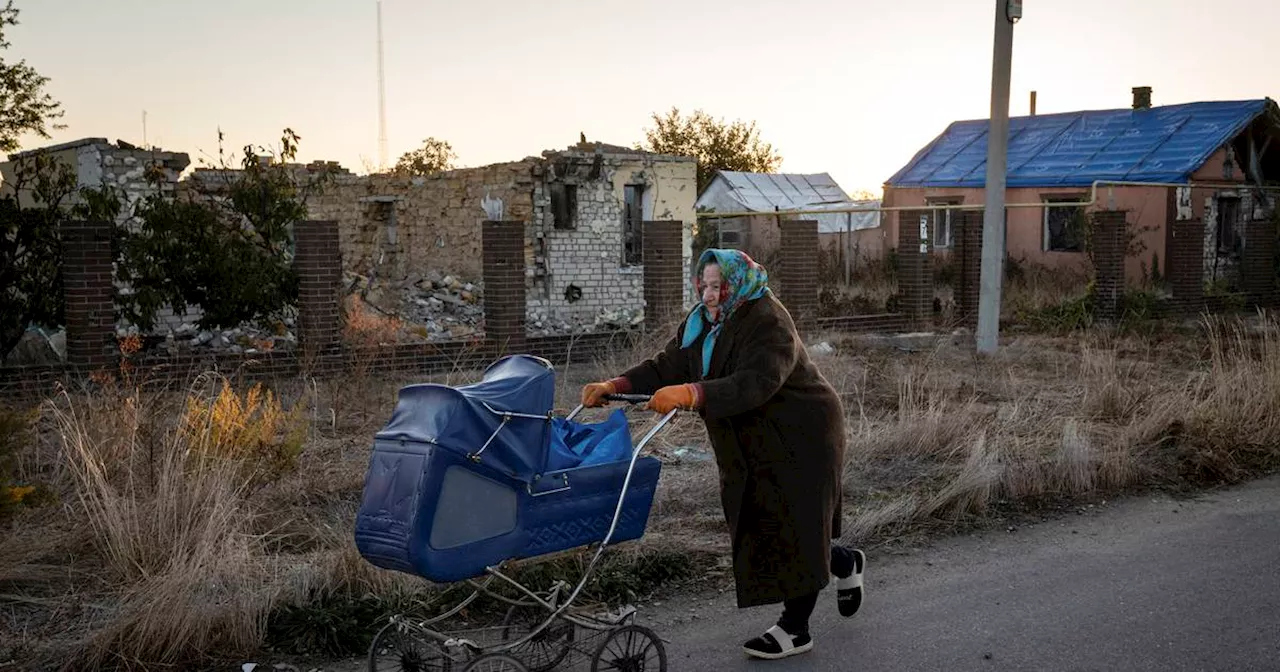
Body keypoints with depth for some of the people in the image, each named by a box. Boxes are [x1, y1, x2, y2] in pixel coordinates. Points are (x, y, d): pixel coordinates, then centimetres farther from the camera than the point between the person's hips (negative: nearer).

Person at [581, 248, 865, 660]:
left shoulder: (768, 322, -23)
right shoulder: (701, 323, 3)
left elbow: (755, 383, -38)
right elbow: (665, 367, -3)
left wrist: (691, 394, -49)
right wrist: (615, 386, -19)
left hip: (800, 438, -8)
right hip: (751, 446, 8)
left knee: (793, 526, -4)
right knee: (761, 524, 11)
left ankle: (795, 629, 8)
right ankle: (844, 564, 36)